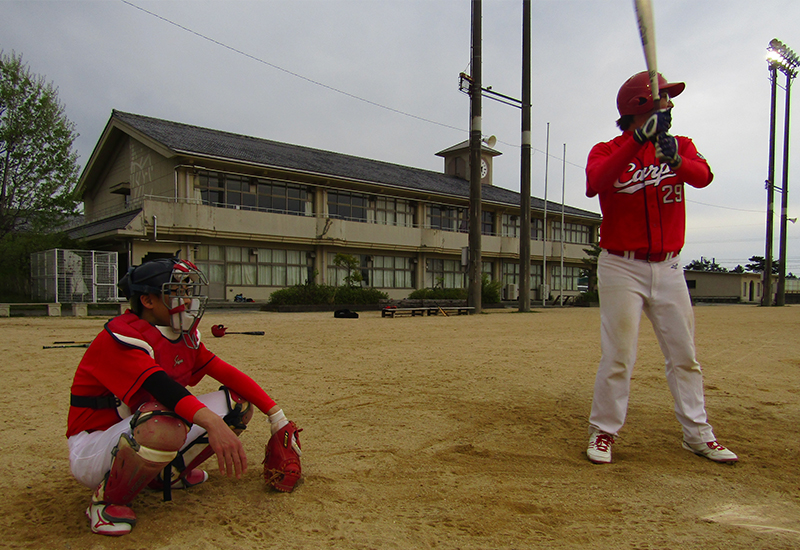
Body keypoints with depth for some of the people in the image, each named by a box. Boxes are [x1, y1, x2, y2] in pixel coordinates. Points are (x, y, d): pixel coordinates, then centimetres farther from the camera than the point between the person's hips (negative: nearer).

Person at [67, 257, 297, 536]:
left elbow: (224, 372, -1)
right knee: (164, 424, -41)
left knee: (237, 403, -4)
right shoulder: (121, 336, -22)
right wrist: (213, 422, -55)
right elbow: (160, 385, -40)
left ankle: (168, 473, 11)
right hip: (93, 447, -7)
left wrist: (276, 414, -8)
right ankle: (106, 501, -11)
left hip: (143, 436, 7)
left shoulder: (184, 336, 3)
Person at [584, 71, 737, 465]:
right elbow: (595, 183, -25)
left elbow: (703, 176, -13)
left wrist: (675, 159, -34)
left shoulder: (680, 146, 9)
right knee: (618, 357, -5)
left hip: (668, 268, 5)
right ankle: (603, 432, 10)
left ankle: (697, 434, 23)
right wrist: (639, 139, -32)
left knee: (684, 355, 11)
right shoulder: (606, 151, -1)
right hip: (621, 268, -4)